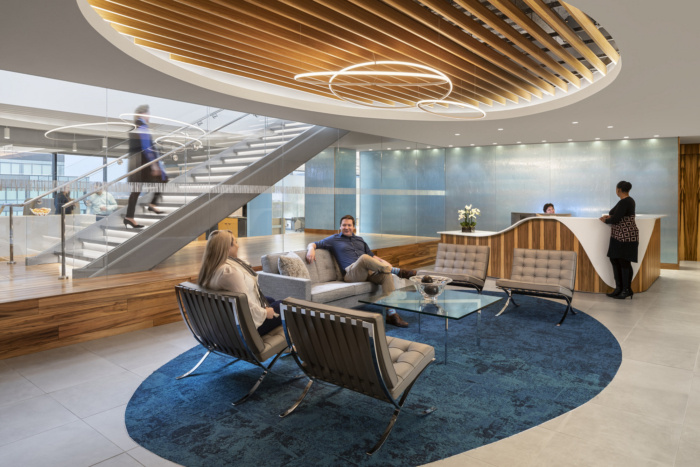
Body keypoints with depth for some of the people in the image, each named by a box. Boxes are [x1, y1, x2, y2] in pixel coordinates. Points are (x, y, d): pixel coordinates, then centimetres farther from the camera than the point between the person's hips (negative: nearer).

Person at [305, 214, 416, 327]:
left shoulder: (360, 240, 31)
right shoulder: (334, 239, 18)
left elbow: (372, 256, 30)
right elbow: (313, 244, 13)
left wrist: (383, 262, 11)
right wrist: (311, 249, -11)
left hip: (369, 270, 5)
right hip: (351, 273, -5)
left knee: (387, 275, -27)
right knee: (364, 257, -38)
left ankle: (391, 314, -31)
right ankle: (398, 271, -27)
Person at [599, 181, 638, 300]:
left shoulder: (624, 202, -17)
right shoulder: (629, 200, 15)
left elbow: (616, 219, -19)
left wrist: (605, 220, -1)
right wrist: (610, 216, 26)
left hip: (625, 236, -10)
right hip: (620, 236, 10)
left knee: (624, 262, -4)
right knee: (614, 259, 12)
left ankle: (627, 290, 5)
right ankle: (619, 288, 18)